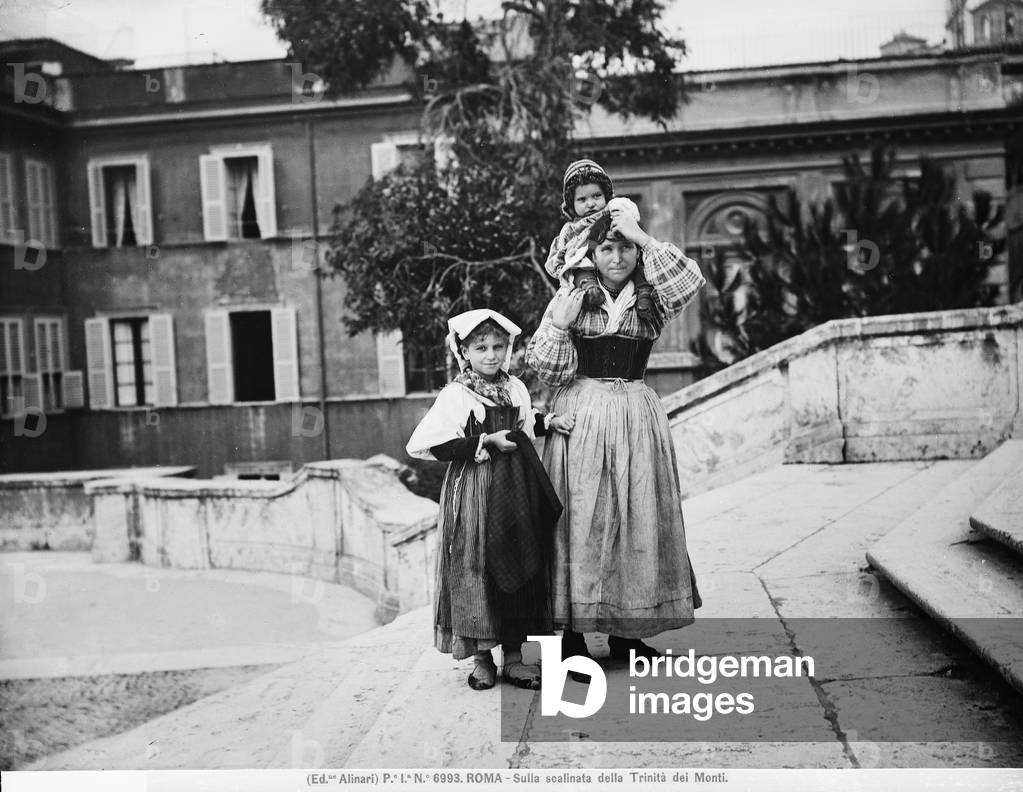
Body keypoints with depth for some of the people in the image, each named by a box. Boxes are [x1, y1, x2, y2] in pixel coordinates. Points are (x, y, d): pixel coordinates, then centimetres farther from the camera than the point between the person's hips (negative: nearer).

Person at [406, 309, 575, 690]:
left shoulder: (515, 389, 9)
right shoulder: (455, 396, -9)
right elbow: (431, 446, -17)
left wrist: (549, 421, 9)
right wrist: (486, 442, -17)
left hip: (517, 491, 5)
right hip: (474, 493, -5)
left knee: (521, 566, 7)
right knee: (476, 570, -2)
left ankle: (515, 654, 17)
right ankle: (481, 658, 11)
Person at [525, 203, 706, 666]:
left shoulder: (650, 303, 6)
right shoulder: (571, 298, 2)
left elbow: (690, 281, -14)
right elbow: (548, 371, 0)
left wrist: (642, 237, -12)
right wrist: (558, 324, -15)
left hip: (636, 417, 2)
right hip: (580, 417, -2)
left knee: (637, 518, 5)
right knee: (581, 519, -4)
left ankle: (625, 632, 17)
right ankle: (573, 634, 1)